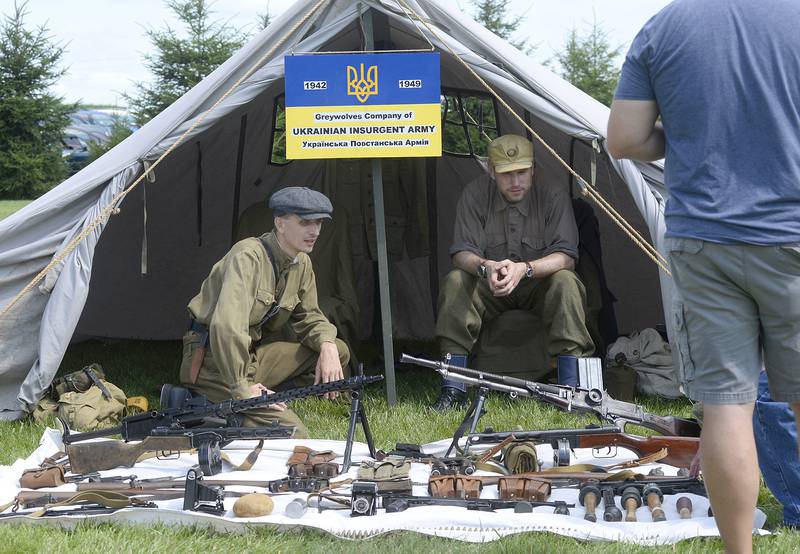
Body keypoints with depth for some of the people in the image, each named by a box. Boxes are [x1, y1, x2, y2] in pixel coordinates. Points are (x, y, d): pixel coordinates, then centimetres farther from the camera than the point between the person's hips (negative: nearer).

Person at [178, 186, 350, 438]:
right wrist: (241, 389, -31)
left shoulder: (301, 264, 6)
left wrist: (327, 345, -6)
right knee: (292, 435, -20)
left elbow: (309, 316, 18)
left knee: (339, 352, 2)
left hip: (250, 355, 9)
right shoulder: (249, 256, -22)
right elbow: (226, 327, -33)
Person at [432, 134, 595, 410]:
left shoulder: (553, 195, -15)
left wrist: (524, 269, -40)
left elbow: (565, 257, -22)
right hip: (490, 290, 1)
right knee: (455, 281, -27)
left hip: (539, 286, -1)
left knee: (565, 281, -32)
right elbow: (461, 253, -14)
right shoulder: (476, 194, -11)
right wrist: (485, 267, -39)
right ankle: (453, 387, -27)